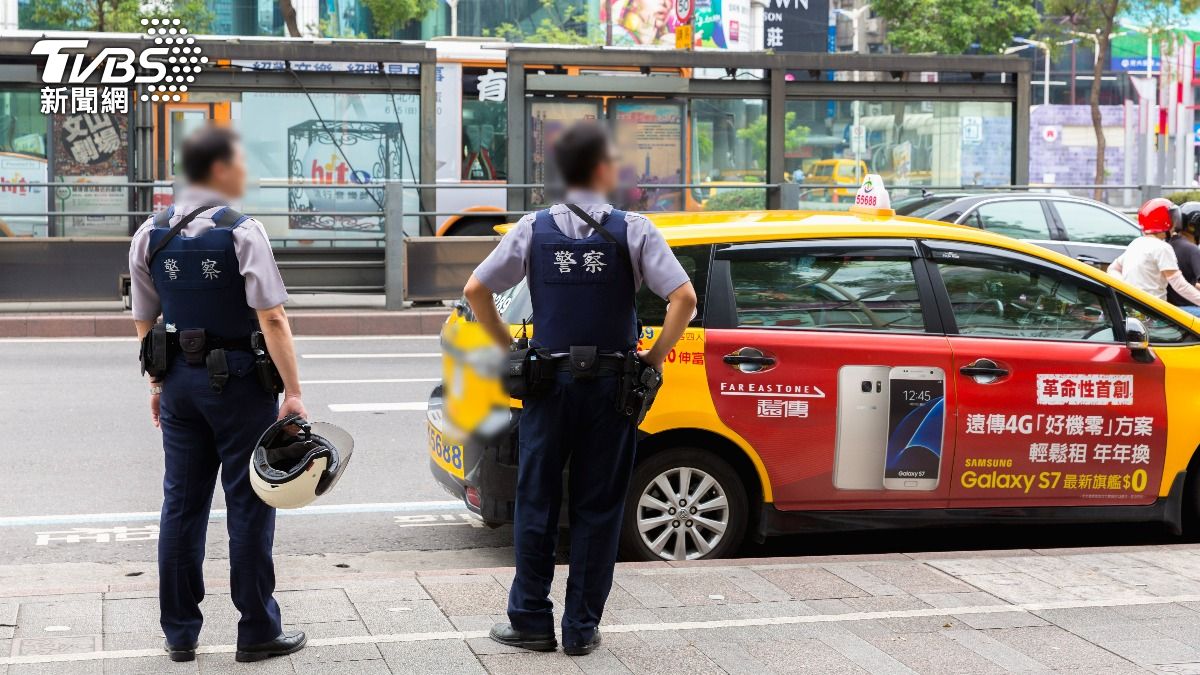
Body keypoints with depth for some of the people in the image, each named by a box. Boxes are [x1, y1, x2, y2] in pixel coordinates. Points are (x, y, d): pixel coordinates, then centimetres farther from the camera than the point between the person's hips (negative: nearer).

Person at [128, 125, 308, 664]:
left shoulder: (150, 235, 3)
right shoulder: (242, 231, -14)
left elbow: (145, 320, 10)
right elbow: (272, 319, -20)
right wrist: (293, 392, -19)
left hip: (180, 380, 5)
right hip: (239, 381, -5)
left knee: (182, 504, 12)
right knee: (249, 505, 3)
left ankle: (179, 633, 18)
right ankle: (257, 632, 10)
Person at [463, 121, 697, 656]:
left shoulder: (534, 228, 1)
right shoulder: (632, 230, -5)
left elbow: (475, 290, -2)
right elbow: (684, 298, -14)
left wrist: (510, 348, 8)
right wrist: (656, 356, -2)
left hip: (548, 380, 1)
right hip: (610, 385, -1)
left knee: (536, 505, 11)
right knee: (597, 510, 7)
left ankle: (531, 621, 15)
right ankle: (581, 628, 12)